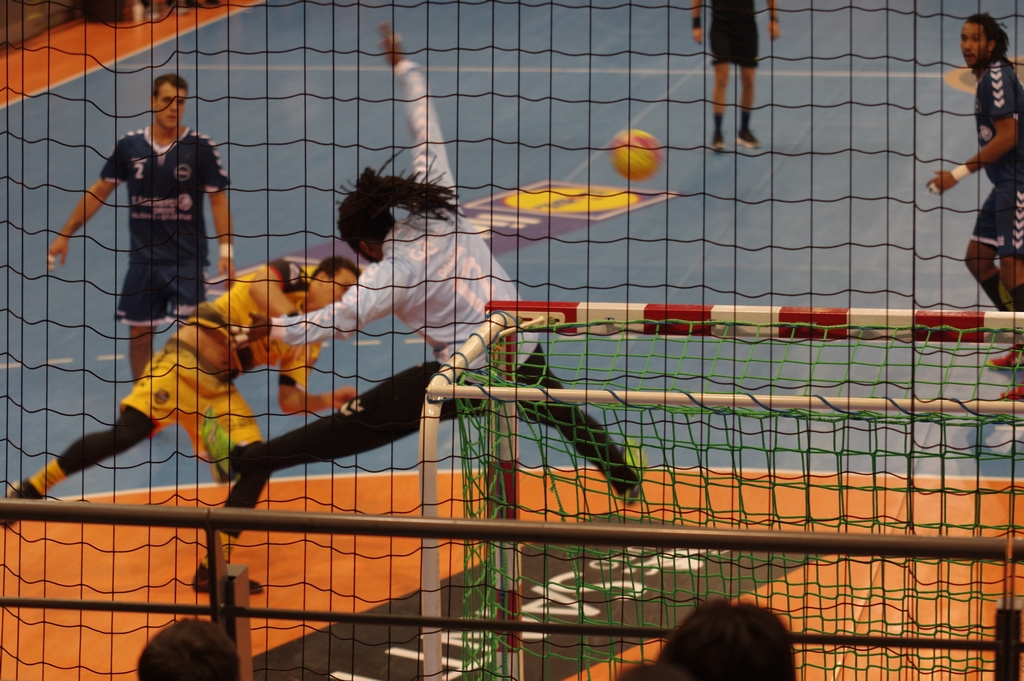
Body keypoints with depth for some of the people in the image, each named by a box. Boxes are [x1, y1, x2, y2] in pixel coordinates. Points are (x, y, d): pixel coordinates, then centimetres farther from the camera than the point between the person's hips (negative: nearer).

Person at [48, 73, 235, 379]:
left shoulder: (201, 148, -7)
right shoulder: (129, 146, 0)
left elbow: (218, 200, -4)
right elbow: (99, 191, 8)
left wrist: (226, 251, -13)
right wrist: (65, 235, 7)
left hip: (187, 260, -3)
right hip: (143, 259, 3)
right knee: (139, 334, 8)